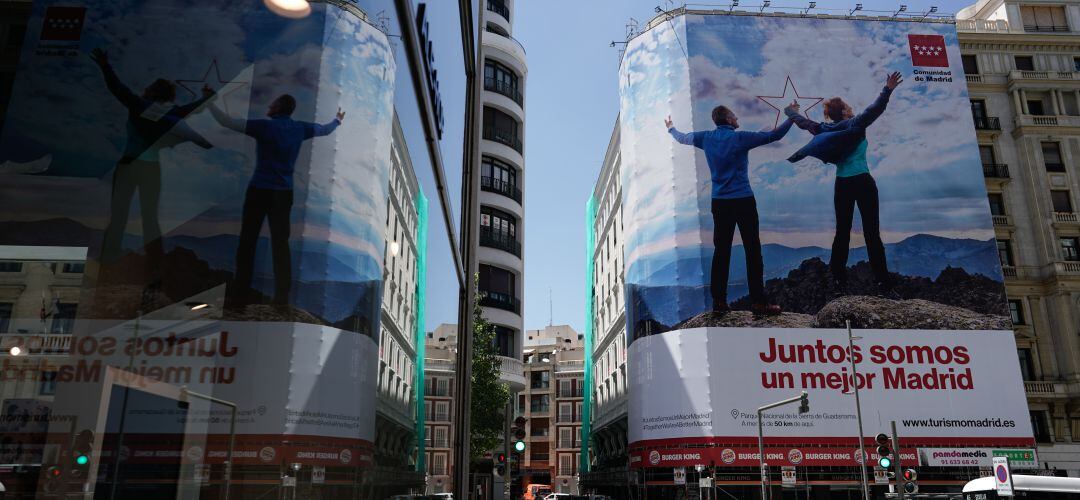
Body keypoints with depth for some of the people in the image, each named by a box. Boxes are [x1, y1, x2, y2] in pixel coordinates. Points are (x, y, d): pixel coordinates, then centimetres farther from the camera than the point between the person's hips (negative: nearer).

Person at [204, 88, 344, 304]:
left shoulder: (264, 126, -9)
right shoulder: (300, 128, 5)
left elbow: (226, 122, -10)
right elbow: (326, 130, 23)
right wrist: (338, 120, 44)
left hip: (259, 190, -4)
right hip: (284, 193, 4)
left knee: (248, 239, 8)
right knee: (281, 242, 3)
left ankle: (242, 286, 14)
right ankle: (282, 294, 1)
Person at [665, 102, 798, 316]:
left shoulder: (706, 137, 6)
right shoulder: (740, 138, -8)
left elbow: (682, 138, 23)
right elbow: (774, 135, -4)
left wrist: (671, 128, 43)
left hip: (720, 203, 5)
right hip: (743, 201, -5)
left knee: (721, 251, 8)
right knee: (753, 251, -1)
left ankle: (719, 301, 10)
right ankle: (759, 303, -2)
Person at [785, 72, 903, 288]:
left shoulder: (825, 129, 5)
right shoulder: (856, 124, -7)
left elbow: (805, 122, 21)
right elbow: (874, 109, -24)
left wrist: (789, 112, 37)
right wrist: (887, 90, -29)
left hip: (842, 185, 4)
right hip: (863, 182, -4)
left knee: (842, 233, 10)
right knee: (872, 233, -2)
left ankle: (839, 278, 11)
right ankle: (882, 279, -1)